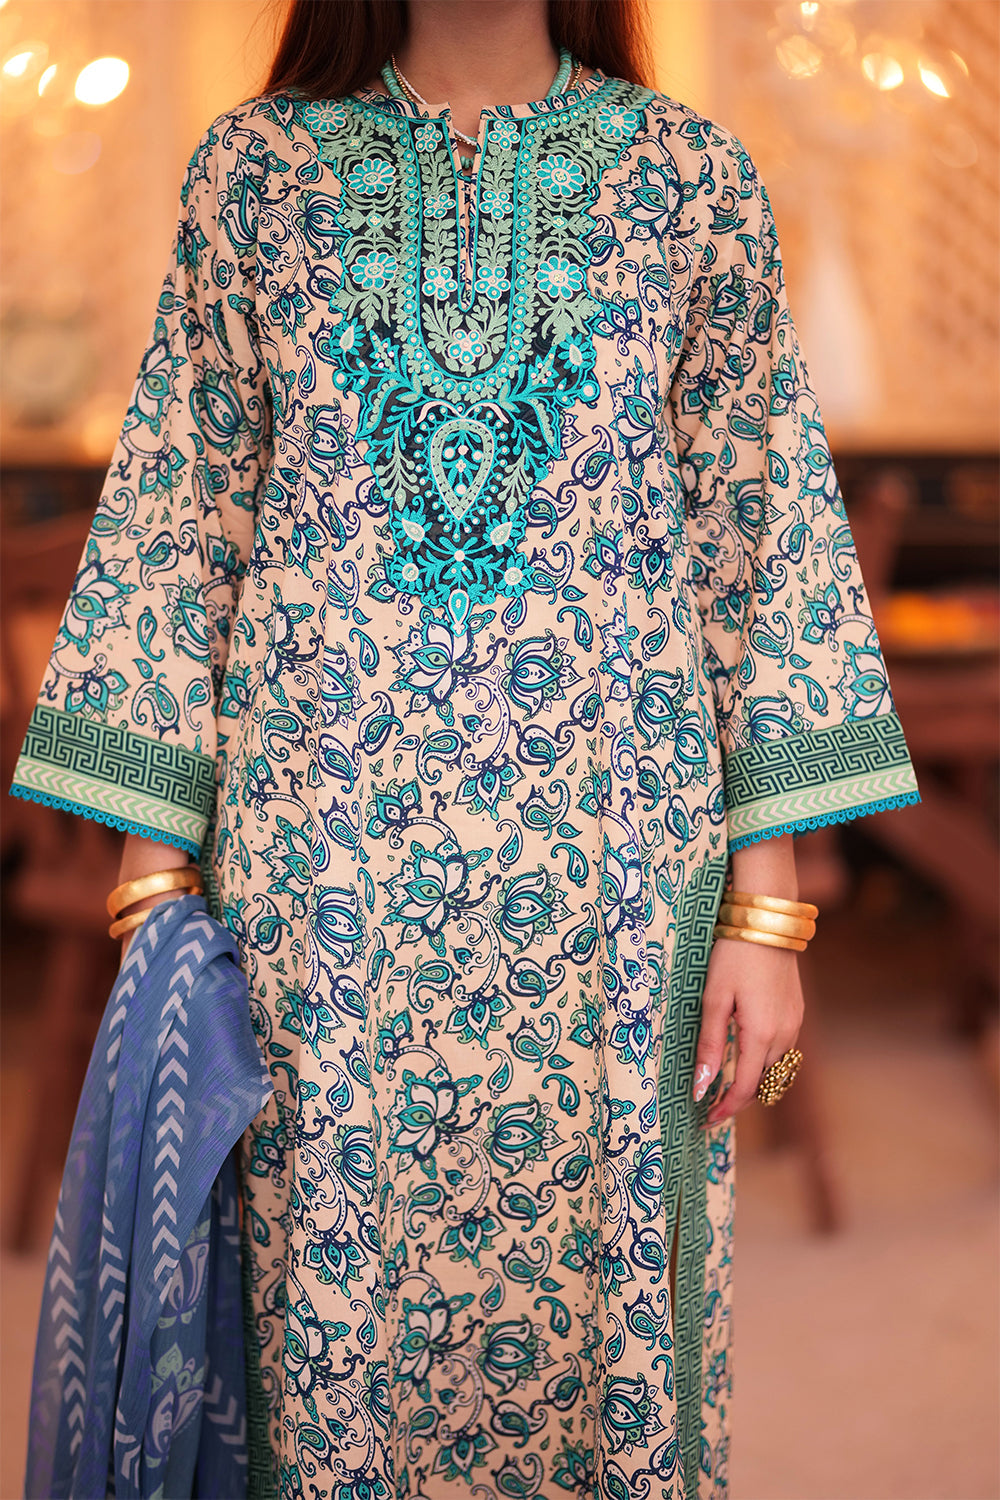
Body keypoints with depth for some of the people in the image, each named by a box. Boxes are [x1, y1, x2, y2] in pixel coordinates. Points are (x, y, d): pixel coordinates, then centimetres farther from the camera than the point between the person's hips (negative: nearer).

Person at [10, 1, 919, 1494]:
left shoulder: (691, 175, 5)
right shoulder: (256, 165, 7)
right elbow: (176, 525, 5)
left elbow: (760, 534, 3)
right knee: (328, 1307, 10)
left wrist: (767, 913, -2)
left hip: (614, 861, 0)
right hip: (316, 863, 0)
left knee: (599, 1286, 9)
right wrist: (154, 881, 0)